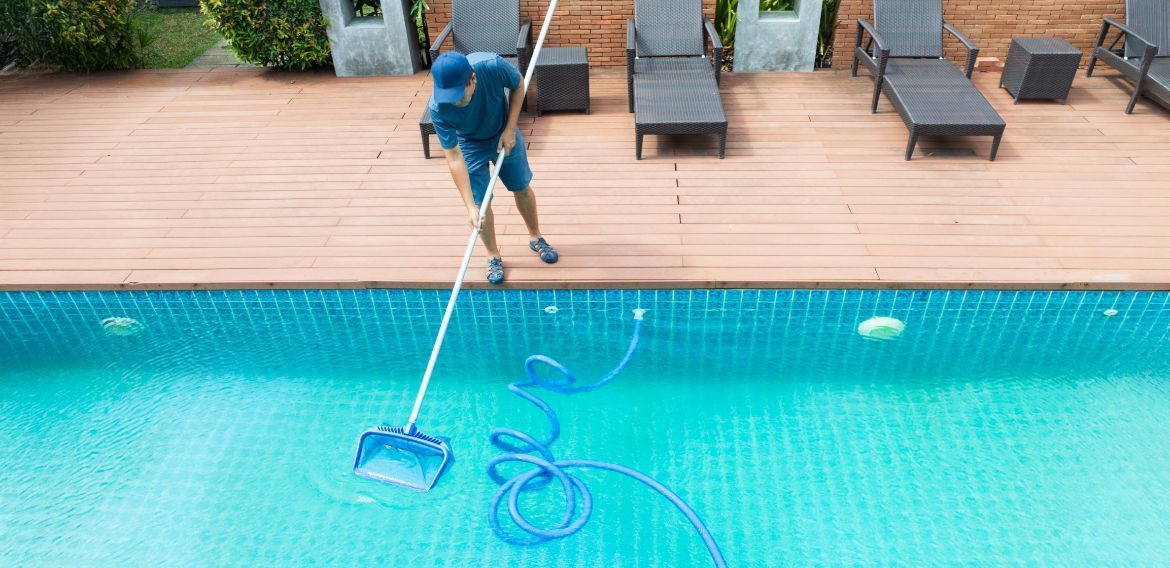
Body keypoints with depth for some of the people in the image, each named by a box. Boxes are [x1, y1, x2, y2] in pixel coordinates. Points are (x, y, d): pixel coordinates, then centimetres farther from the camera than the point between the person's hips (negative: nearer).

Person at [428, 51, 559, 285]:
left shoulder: (493, 66, -38)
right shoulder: (438, 108, -36)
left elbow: (518, 86, -14)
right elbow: (454, 157, -32)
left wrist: (510, 129, -21)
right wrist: (470, 207, -35)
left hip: (503, 134, 1)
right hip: (470, 145, -1)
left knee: (522, 187, 14)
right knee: (481, 202, 0)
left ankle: (536, 237, 38)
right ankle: (493, 256, 22)